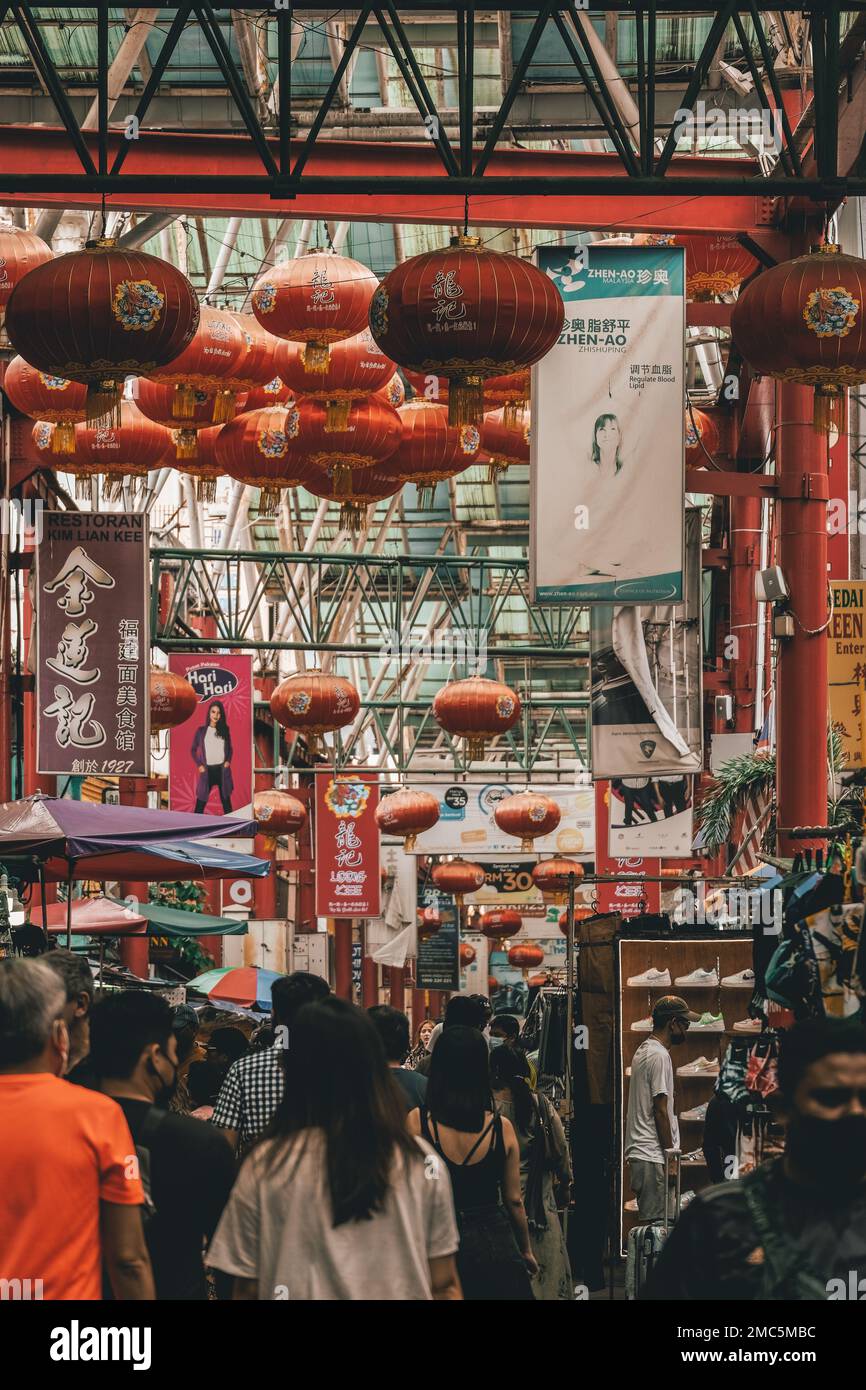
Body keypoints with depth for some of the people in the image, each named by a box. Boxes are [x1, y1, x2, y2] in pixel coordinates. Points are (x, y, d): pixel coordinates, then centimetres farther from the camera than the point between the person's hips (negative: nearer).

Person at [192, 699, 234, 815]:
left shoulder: (224, 729, 6)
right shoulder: (201, 730, 2)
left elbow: (229, 748, 16)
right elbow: (194, 749, 7)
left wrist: (228, 761, -1)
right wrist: (199, 765, -4)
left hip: (222, 769, 2)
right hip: (207, 770, -2)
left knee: (226, 801, 7)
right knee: (201, 802, -4)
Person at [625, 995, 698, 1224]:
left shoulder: (643, 1051, 18)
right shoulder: (660, 1056, -13)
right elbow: (660, 1112, -16)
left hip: (639, 1153, 10)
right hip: (653, 1157, -10)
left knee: (653, 1225, 10)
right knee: (658, 1225, -12)